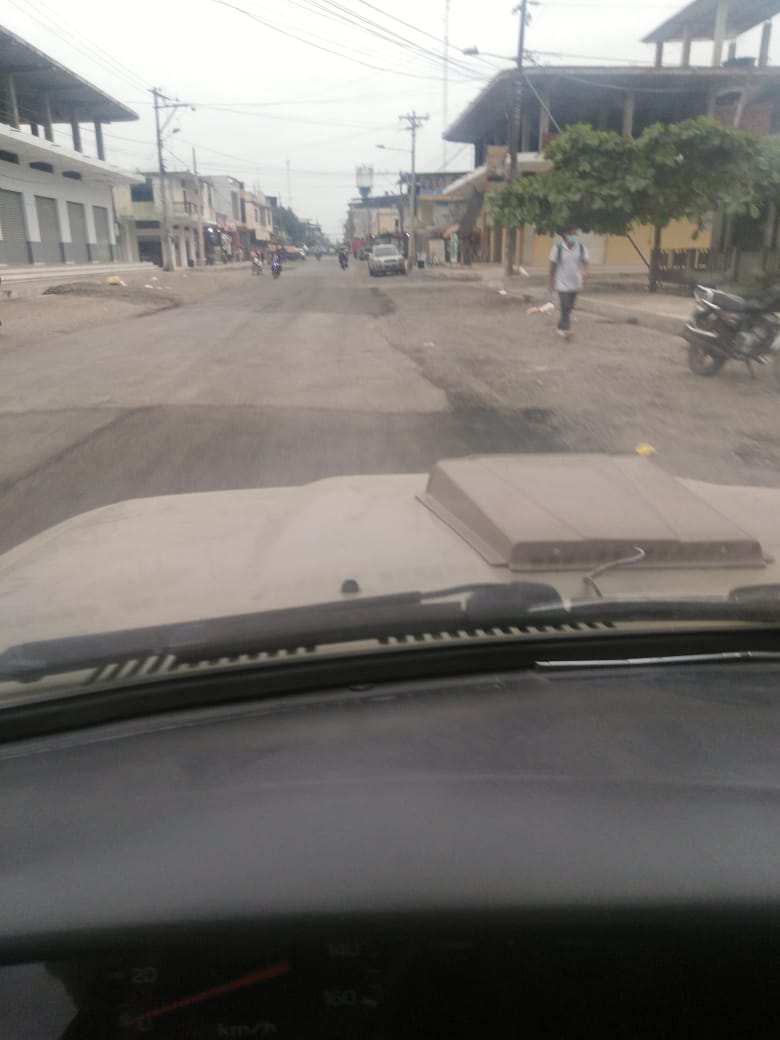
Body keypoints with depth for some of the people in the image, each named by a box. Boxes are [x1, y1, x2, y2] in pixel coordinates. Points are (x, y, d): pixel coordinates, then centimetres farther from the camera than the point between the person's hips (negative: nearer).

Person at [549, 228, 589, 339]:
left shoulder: (581, 247, -1)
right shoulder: (557, 248, -9)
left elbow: (584, 262, -3)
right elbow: (553, 266, -3)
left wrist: (585, 272, -26)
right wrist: (551, 283, -1)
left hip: (575, 283, 4)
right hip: (562, 283, -4)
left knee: (569, 307, 14)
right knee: (565, 306, -14)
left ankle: (561, 326, 32)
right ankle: (566, 328, -14)